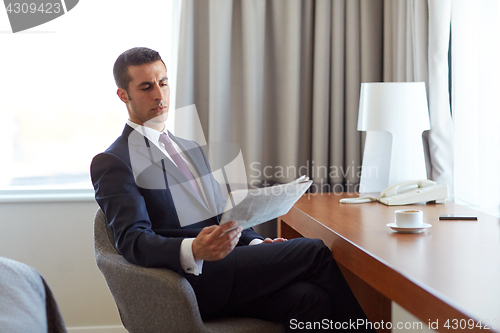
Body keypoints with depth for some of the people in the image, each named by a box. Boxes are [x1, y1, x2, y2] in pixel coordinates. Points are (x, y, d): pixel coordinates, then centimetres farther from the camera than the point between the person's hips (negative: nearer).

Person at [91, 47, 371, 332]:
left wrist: (257, 244, 3)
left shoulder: (190, 148, 26)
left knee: (310, 297, -26)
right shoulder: (112, 163, 2)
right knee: (313, 252, -18)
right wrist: (194, 250, -32)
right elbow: (132, 241, -12)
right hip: (190, 276, -6)